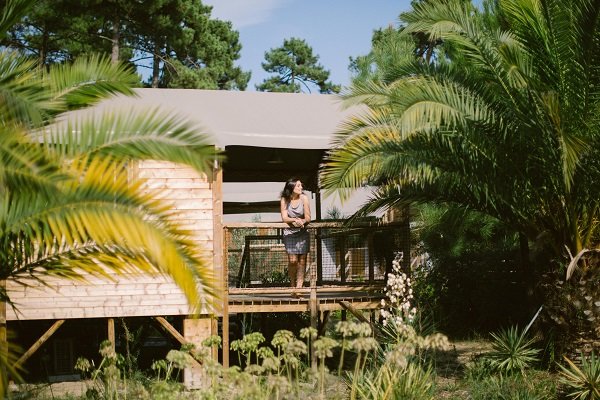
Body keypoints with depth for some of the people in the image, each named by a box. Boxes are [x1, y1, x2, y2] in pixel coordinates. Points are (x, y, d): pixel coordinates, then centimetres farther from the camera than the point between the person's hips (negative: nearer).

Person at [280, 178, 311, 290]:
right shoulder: (284, 200, -6)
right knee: (292, 260, -7)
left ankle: (299, 287, 1)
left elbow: (308, 218, -8)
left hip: (302, 232, 0)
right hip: (289, 232, 0)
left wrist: (300, 221, -27)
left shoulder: (304, 198, -9)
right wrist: (294, 220, -27)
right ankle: (292, 285, 13)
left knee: (302, 260, -3)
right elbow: (284, 218, -9)